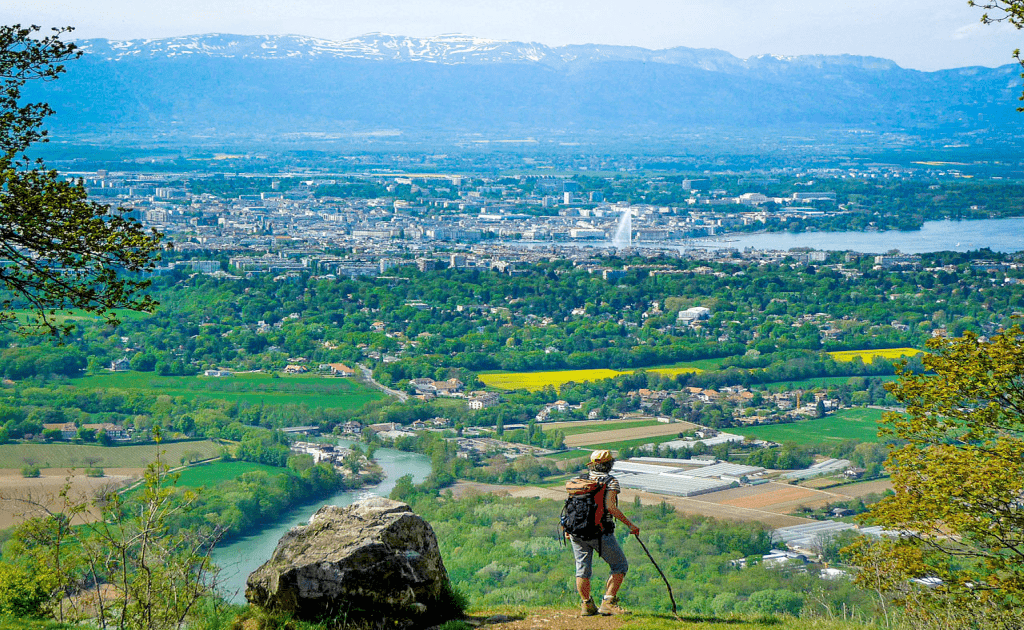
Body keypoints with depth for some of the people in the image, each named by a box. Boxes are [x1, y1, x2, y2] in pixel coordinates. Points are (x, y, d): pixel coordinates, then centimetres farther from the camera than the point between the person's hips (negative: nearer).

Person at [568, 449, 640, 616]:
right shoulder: (611, 481, -5)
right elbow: (610, 507, -17)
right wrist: (629, 524, -10)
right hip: (600, 532, -5)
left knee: (582, 568, 12)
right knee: (620, 566, 6)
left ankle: (586, 605, 14)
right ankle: (608, 602, -2)